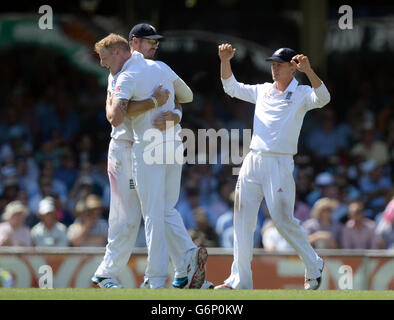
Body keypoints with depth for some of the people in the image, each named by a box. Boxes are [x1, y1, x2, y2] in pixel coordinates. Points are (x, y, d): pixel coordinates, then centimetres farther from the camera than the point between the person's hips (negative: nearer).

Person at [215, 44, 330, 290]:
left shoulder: (301, 94, 1)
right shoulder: (262, 91, 17)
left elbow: (323, 98, -19)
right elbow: (231, 87, 22)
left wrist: (309, 70, -33)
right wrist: (225, 61, 6)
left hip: (280, 163, -6)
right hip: (253, 161, 6)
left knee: (283, 219, -9)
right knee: (243, 220, 1)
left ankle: (314, 267, 11)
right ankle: (240, 280, 3)